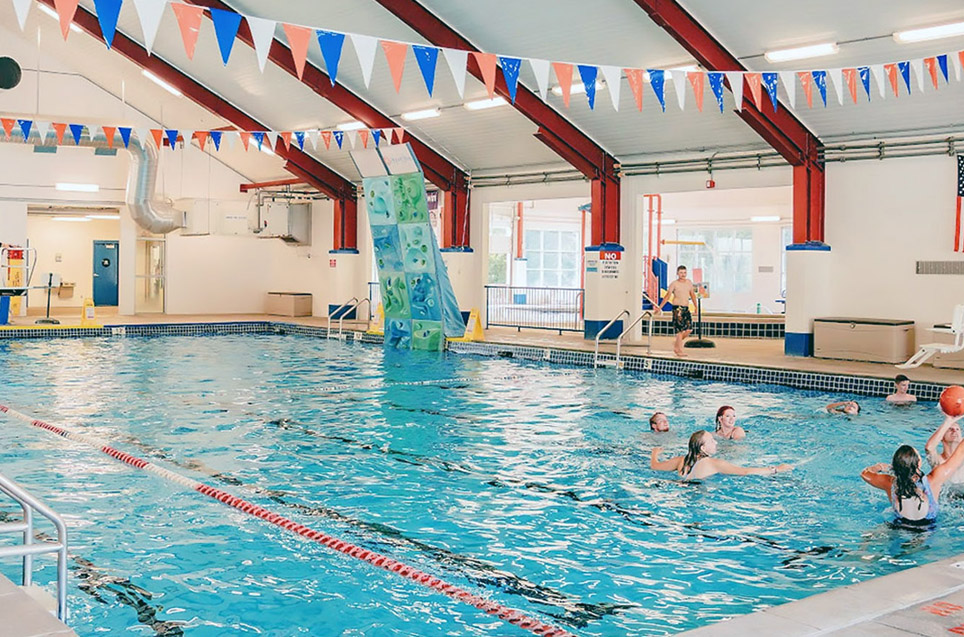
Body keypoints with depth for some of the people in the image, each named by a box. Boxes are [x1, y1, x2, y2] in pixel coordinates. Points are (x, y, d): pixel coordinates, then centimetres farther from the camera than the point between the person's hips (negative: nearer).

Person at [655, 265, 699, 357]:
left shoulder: (689, 282, 14)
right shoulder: (674, 284, -3)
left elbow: (692, 294, 24)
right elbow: (667, 296, -7)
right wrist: (659, 307, -14)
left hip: (686, 308, 6)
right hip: (677, 308, -6)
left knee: (689, 329, -1)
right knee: (680, 330, -9)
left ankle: (676, 343, 20)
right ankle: (679, 351, -5)